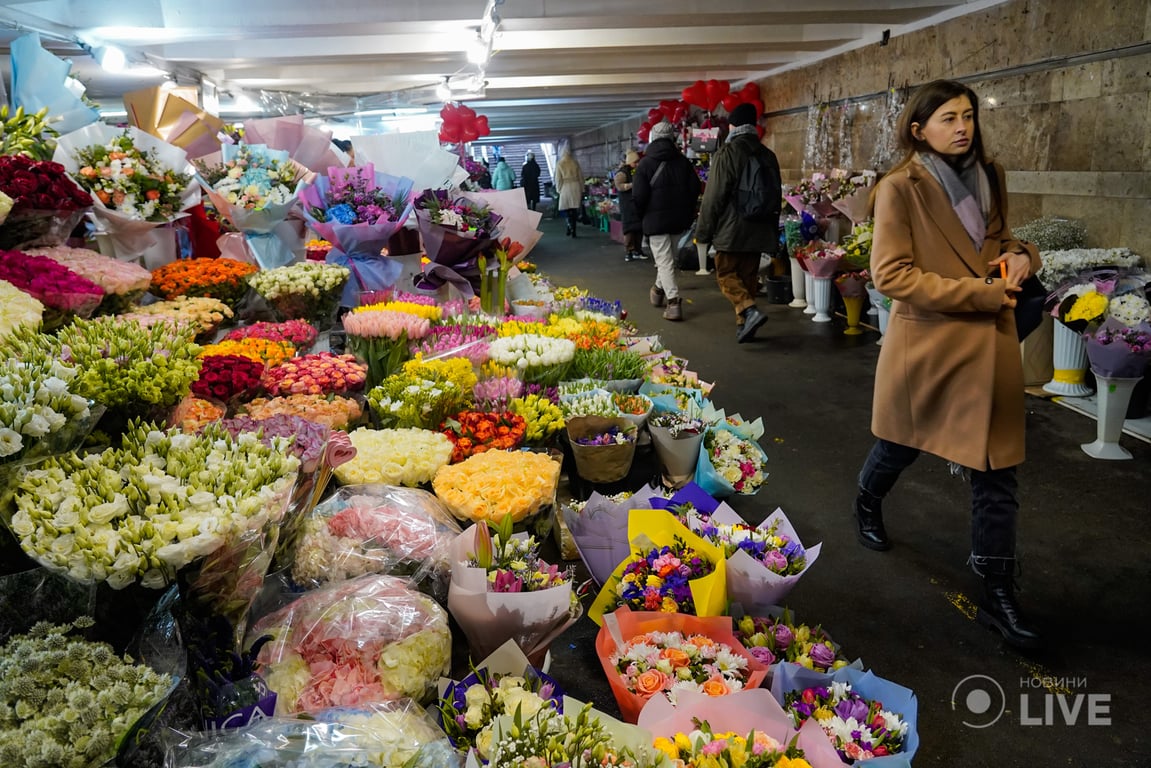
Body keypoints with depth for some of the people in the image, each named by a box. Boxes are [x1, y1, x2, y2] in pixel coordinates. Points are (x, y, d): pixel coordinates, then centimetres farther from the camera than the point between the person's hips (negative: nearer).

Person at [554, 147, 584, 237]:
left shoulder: (559, 164, -4)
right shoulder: (575, 163, 3)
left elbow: (558, 179, -4)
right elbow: (581, 177, 6)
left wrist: (559, 190, 7)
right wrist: (582, 190, 13)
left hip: (565, 188, -2)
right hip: (576, 188, 2)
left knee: (567, 210, 6)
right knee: (574, 209, 7)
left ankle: (571, 229, -7)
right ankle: (572, 230, 9)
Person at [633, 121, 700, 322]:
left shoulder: (645, 163, -8)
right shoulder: (683, 161, 4)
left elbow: (638, 196, -13)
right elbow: (695, 188, 4)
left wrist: (641, 216, 5)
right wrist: (687, 213, 15)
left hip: (655, 218, -5)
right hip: (679, 218, 5)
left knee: (664, 261, -3)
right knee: (668, 256, 23)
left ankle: (673, 302, -11)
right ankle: (660, 290, 37)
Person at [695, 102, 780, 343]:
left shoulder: (726, 154, -11)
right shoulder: (768, 156, 10)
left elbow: (713, 197, -12)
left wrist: (703, 231, -3)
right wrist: (772, 233, 24)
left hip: (731, 230, -6)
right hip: (759, 231, 6)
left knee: (726, 274, 2)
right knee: (748, 276, 12)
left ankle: (749, 310, -20)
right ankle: (743, 324, 14)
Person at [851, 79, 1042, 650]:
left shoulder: (988, 178, 9)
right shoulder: (900, 188, -11)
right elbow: (891, 274, -17)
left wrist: (1020, 254, -1)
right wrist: (979, 293, -20)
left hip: (989, 344, 5)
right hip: (925, 341, -4)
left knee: (997, 469, 2)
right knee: (900, 445, 18)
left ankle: (998, 596, 11)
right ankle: (868, 505, 51)